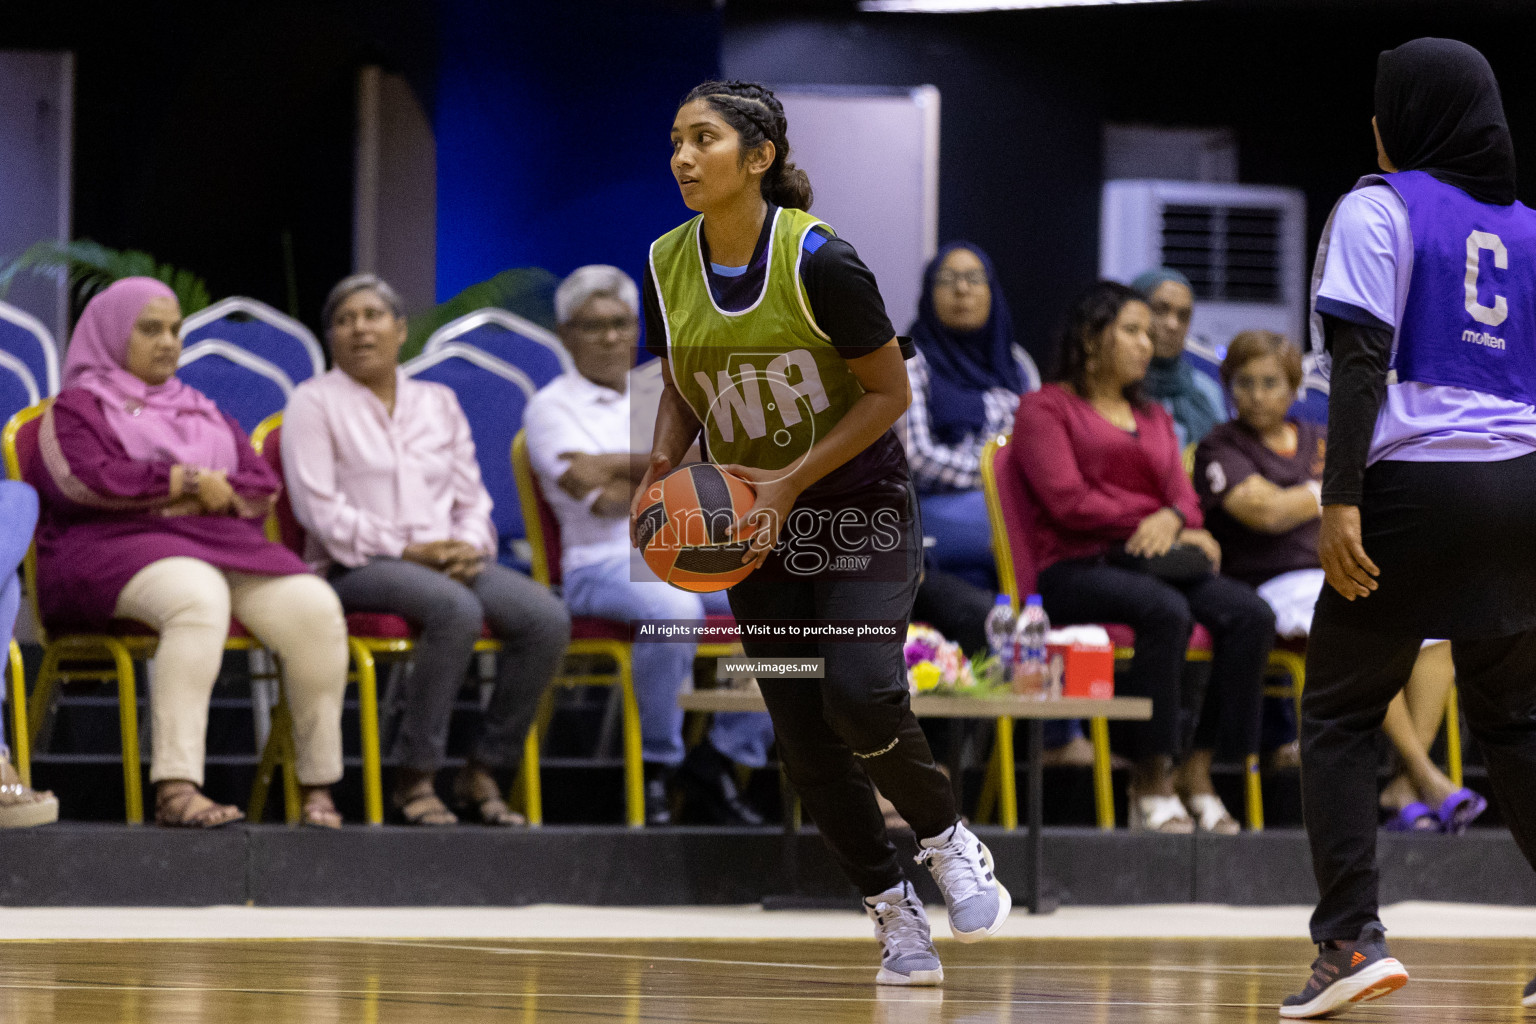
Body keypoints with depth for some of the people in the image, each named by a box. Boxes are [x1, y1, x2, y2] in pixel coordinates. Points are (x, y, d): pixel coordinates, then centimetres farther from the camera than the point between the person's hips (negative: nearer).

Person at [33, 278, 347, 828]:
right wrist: (188, 481, -6)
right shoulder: (78, 407, 11)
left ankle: (318, 786, -20)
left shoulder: (202, 411, 29)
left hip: (224, 545, 6)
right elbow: (85, 479, -9)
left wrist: (216, 494, -5)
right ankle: (176, 789, -50)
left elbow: (264, 487, 17)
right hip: (115, 548, -6)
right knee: (197, 596, -41)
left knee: (312, 607, -24)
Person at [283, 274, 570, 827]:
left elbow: (472, 499, 19)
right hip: (357, 567, -5)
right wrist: (405, 550, -14)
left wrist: (468, 545, -5)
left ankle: (484, 772, -15)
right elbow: (320, 509, -6)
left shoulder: (439, 403, 22)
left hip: (449, 559, 5)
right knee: (457, 610, -38)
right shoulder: (314, 403, 5)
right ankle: (415, 777, -29)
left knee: (547, 617, -23)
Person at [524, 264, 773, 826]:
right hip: (608, 564, -5)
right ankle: (656, 764, -19)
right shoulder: (552, 407, 5)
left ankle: (722, 754, -8)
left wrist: (620, 464, -11)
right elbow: (602, 501, -9)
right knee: (673, 610, -39)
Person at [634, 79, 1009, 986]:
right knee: (803, 735, -1)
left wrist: (794, 479, -20)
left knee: (860, 692, -22)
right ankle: (895, 913, 11)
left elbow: (889, 391, -13)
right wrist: (662, 472, -7)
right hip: (753, 521, 5)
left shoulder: (818, 259, -19)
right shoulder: (667, 266, -3)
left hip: (858, 505, -5)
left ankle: (950, 841, 5)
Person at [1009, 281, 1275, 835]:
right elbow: (1068, 501, -6)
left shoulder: (1154, 417, 29)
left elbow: (1184, 496, 14)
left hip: (1155, 562, 6)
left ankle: (1197, 771, -23)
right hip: (1076, 567, -6)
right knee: (1166, 612, -38)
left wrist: (1172, 519, -11)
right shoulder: (1046, 408, 8)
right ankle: (1150, 783, -30)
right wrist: (1148, 521, -7)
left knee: (1251, 614, -24)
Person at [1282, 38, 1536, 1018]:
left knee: (1338, 715, 4)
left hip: (1415, 482, -5)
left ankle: (1352, 936, -9)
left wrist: (1341, 498, -15)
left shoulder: (1379, 209, -2)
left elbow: (1362, 361, -11)